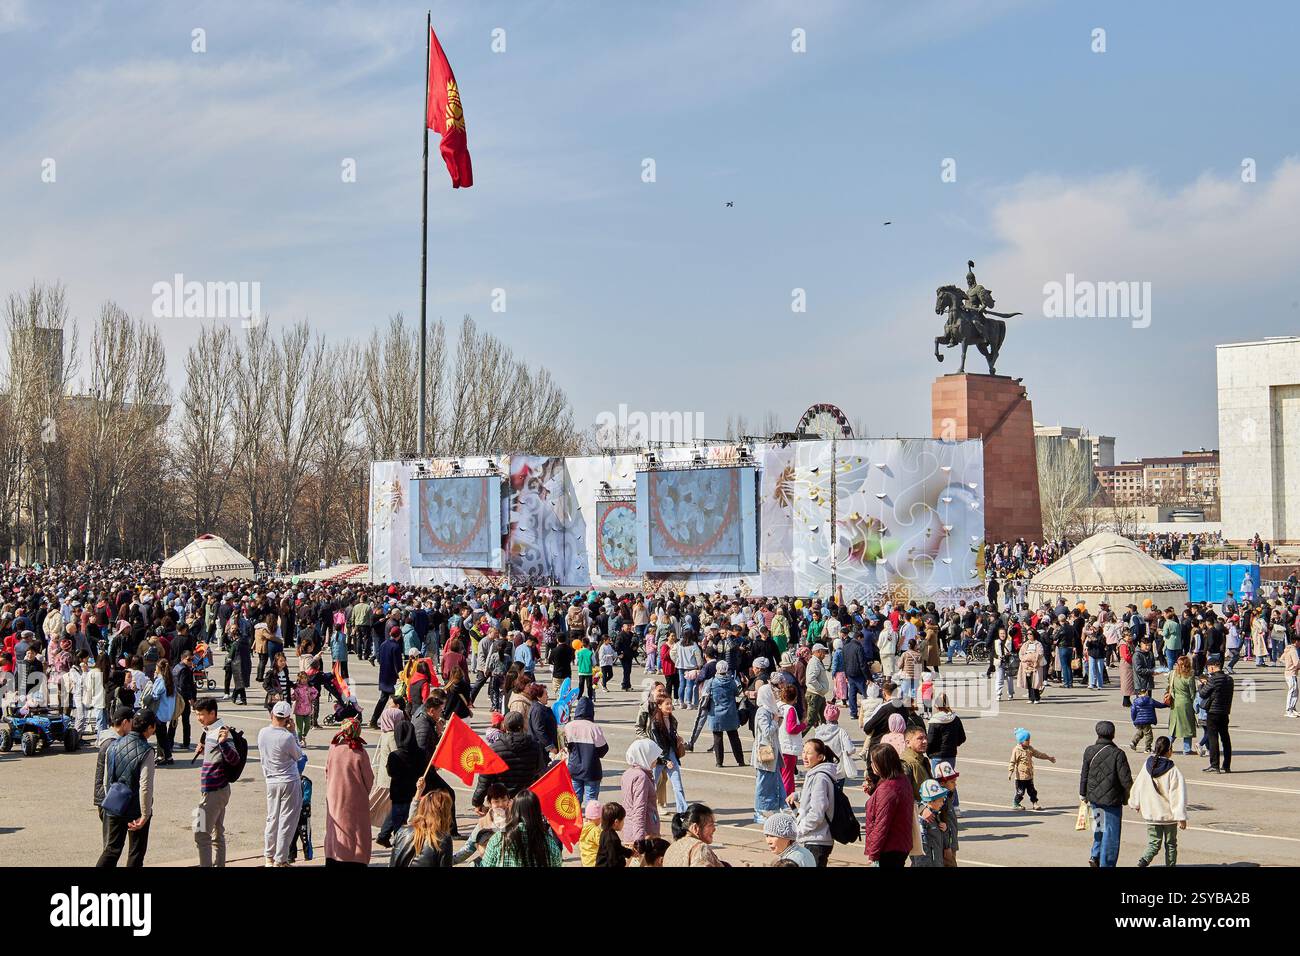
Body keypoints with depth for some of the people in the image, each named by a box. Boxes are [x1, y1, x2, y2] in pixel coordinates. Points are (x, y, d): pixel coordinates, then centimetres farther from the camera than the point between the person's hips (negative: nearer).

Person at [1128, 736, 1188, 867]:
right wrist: (1181, 817, -14)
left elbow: (1137, 787, 9)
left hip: (1151, 814, 3)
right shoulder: (1173, 771, -16)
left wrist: (1136, 804, 25)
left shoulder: (1147, 766, -3)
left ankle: (1145, 859, -18)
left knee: (1153, 843, 8)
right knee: (1171, 844, 14)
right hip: (1169, 815, -3)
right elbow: (1178, 796, -17)